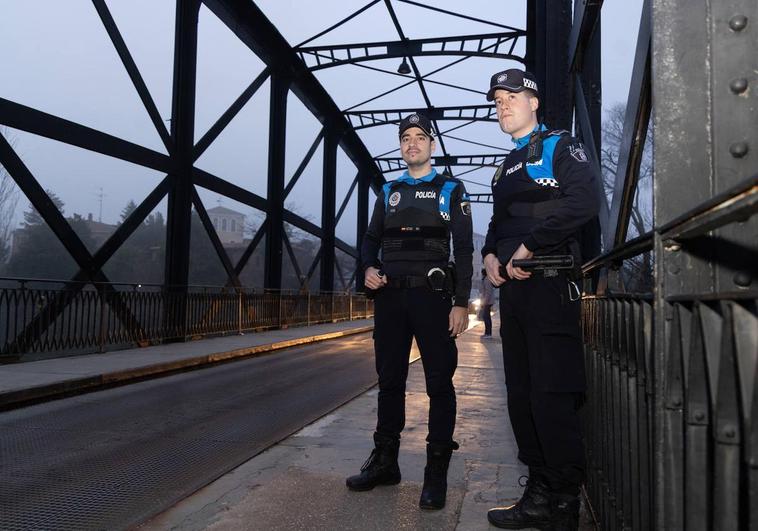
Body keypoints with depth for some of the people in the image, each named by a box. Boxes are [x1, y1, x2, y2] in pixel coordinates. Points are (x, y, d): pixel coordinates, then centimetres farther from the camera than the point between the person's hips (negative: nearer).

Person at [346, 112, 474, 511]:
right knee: (390, 380, 10)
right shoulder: (389, 191, 17)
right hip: (390, 297, 4)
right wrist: (368, 268, -4)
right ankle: (385, 460, 22)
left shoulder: (450, 190, 6)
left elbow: (463, 248, -1)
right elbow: (371, 238, 19)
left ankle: (437, 473, 8)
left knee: (439, 383, -1)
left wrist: (461, 303, -9)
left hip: (432, 296, -4)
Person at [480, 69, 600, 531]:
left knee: (552, 396, -9)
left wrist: (527, 246, -15)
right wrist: (491, 254, 8)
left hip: (550, 283, -8)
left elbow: (585, 201, -16)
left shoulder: (560, 146, 1)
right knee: (522, 394, 8)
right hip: (512, 286, 8)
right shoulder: (507, 167, 25)